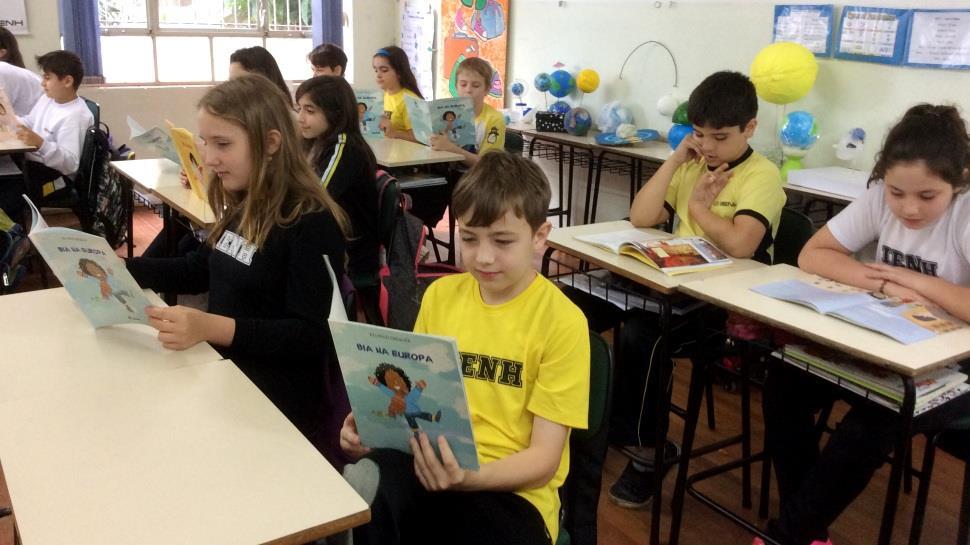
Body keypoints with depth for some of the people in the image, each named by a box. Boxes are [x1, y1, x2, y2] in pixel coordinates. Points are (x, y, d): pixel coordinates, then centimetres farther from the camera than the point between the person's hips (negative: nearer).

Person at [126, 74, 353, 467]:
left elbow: (312, 336, -24)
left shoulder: (312, 224, -20)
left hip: (278, 405, -8)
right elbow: (202, 269, 23)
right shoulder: (242, 210, 6)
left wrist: (213, 328, -35)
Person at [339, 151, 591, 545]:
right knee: (362, 483, -33)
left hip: (511, 488, -2)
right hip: (430, 465, 3)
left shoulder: (562, 320, -6)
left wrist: (469, 477, -26)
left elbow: (544, 457, -8)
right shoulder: (440, 295, 8)